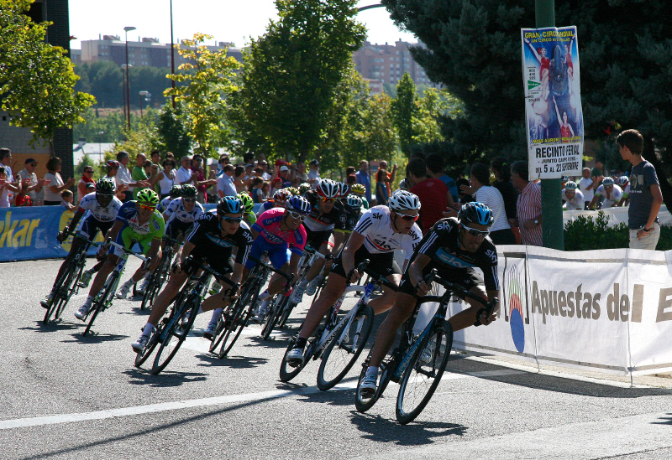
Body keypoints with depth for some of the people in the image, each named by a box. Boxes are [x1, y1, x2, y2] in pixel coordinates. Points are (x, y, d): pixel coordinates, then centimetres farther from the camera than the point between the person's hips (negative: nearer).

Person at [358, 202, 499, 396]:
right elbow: (416, 265, -40)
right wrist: (418, 282, -62)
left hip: (457, 271, 3)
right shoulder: (444, 230, -38)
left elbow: (493, 293, -28)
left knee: (482, 301, -22)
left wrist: (486, 312, -49)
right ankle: (371, 374, -15)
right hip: (428, 260, -3)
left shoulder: (487, 251, -32)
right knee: (399, 313, -15)